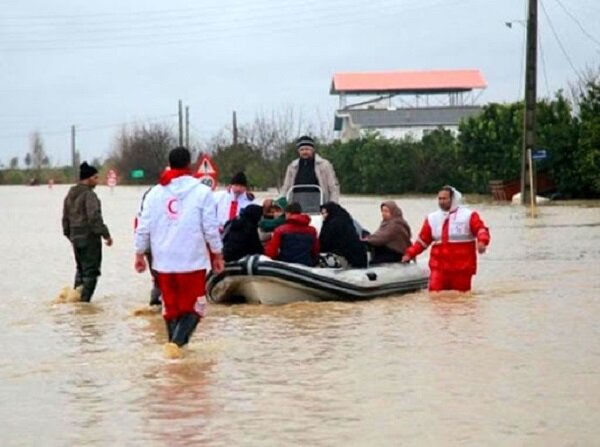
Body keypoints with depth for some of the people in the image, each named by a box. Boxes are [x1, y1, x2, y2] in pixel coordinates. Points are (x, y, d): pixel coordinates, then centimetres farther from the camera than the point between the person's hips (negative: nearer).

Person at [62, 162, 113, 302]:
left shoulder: (70, 195, 12)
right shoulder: (89, 195, -16)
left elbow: (65, 218, 17)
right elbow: (95, 218, -22)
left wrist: (70, 235, 25)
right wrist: (106, 234, -17)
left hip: (75, 237, 8)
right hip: (90, 238, -8)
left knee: (81, 269, 20)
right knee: (91, 270, -3)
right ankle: (84, 300, -7)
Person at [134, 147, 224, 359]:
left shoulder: (155, 193, 5)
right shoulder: (202, 192, -5)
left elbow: (143, 228, 6)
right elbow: (211, 228, -4)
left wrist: (139, 254, 17)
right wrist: (217, 254, 6)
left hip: (163, 261, 3)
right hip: (193, 261, -3)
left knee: (170, 306, 16)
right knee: (194, 307, 2)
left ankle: (175, 343, 19)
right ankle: (177, 341, -18)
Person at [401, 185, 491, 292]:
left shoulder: (468, 215, 0)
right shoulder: (432, 218, 13)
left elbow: (481, 229, -11)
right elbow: (422, 240, 17)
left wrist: (481, 242, -32)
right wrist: (410, 254, 10)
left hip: (462, 268, -3)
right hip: (439, 267, 3)